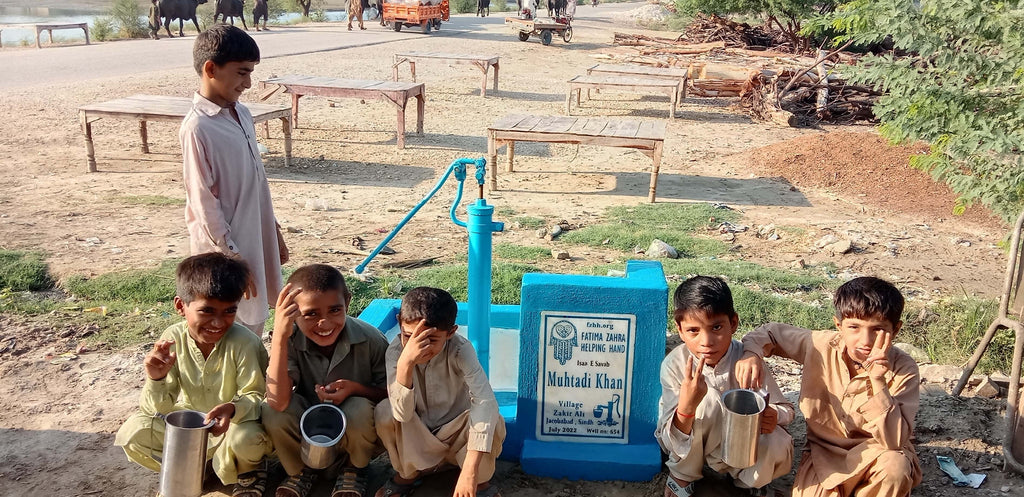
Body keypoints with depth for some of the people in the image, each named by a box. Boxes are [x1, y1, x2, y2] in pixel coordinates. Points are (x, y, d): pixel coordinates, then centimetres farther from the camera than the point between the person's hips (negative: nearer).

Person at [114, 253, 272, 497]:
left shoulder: (244, 343, -27)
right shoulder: (173, 339, -15)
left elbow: (256, 396, -22)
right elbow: (158, 409, -10)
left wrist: (233, 409, -46)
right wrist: (156, 379, -32)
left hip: (237, 423, -4)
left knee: (246, 438, -36)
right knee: (132, 434, -15)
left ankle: (246, 473, 2)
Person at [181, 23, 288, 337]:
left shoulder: (241, 114, 6)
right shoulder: (198, 127, -18)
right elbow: (204, 203, -18)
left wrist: (274, 235, 18)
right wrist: (232, 259, -16)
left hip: (257, 239, 7)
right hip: (226, 246, -7)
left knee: (255, 323, 18)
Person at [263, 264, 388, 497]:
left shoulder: (370, 340, -23)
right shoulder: (291, 342, -22)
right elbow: (278, 401, -36)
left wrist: (356, 389, -32)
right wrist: (279, 335, -43)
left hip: (357, 428, -1)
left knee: (360, 409, -34)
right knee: (273, 414, -28)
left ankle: (354, 469, 2)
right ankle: (300, 470, 7)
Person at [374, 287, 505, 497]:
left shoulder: (460, 350, -27)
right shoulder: (397, 350, -22)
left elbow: (485, 401, -40)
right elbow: (402, 413, -31)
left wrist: (470, 471, -49)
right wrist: (406, 362, -48)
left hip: (455, 433, -1)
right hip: (415, 438, 2)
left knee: (493, 422, -32)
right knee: (384, 413, -27)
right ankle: (406, 474, 2)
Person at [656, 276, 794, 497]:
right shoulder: (674, 365, -26)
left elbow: (786, 409, -8)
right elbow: (674, 444, -27)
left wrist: (772, 416, -33)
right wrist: (686, 406, -48)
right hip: (687, 447, -2)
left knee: (778, 449, -29)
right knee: (708, 399, -32)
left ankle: (748, 478, 8)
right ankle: (682, 475, -6)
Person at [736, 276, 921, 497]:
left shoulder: (903, 370, -19)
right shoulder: (820, 346, -14)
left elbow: (895, 441, -26)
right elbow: (769, 332, 0)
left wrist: (878, 381, -37)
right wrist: (751, 354, -23)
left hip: (875, 455, -1)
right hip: (825, 452, 1)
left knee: (895, 465, -34)